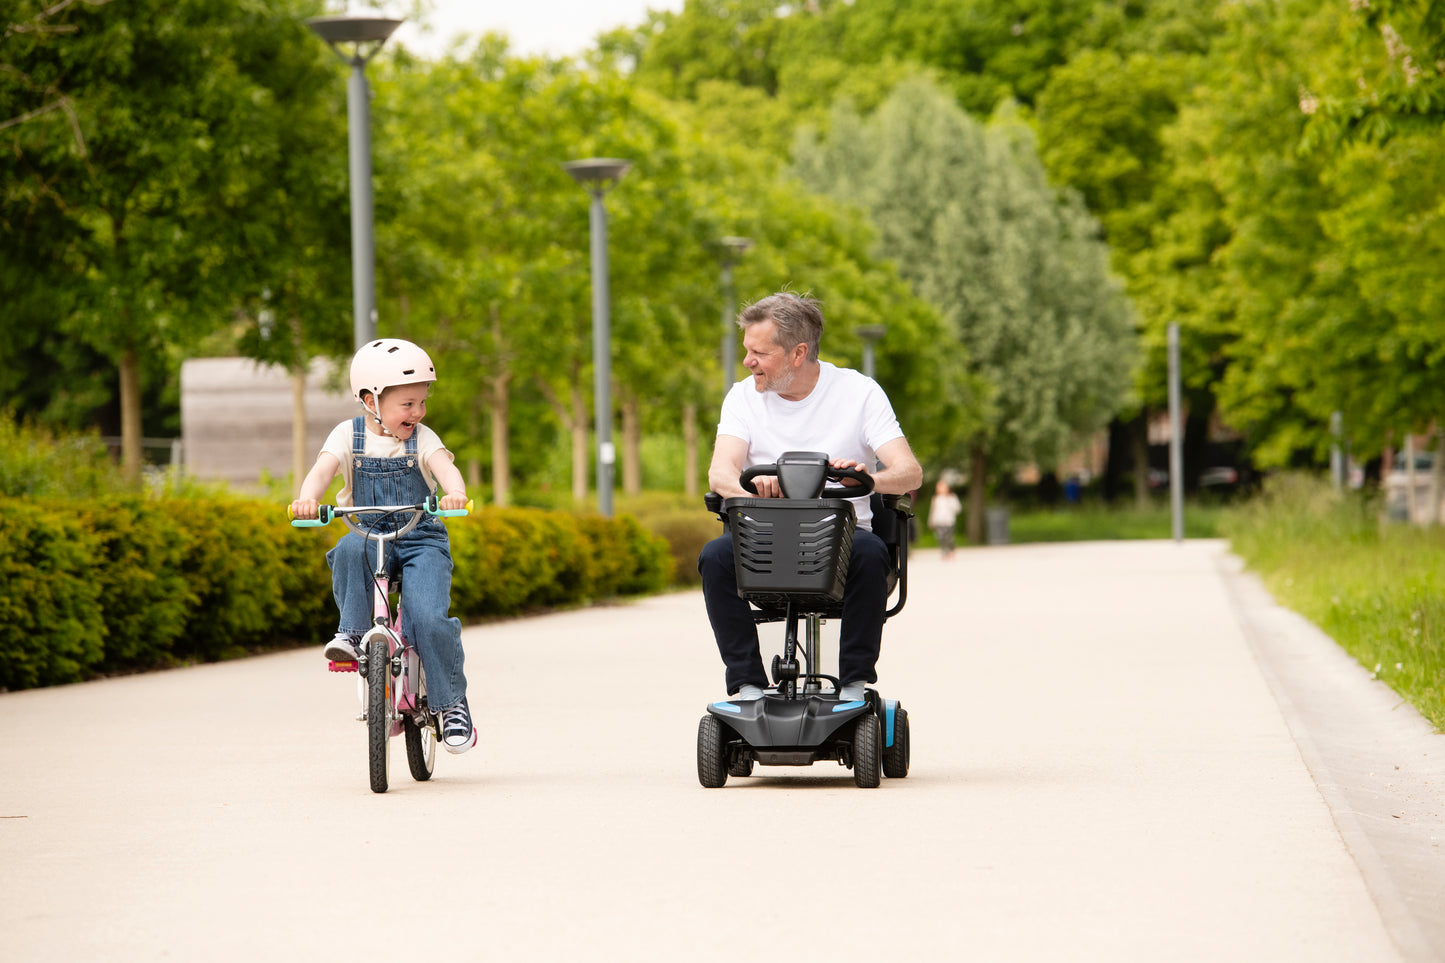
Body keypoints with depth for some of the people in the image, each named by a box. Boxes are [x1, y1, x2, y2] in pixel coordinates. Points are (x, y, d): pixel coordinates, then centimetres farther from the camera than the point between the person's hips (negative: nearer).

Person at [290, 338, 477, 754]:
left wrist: (455, 493, -41)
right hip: (370, 537, 1)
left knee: (428, 618, -21)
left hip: (421, 541, -1)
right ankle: (351, 633, -22)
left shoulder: (422, 439, 0)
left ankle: (453, 704, -5)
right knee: (349, 549, -36)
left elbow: (444, 467, -18)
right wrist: (307, 498, -35)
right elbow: (322, 470, -12)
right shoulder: (349, 435, 1)